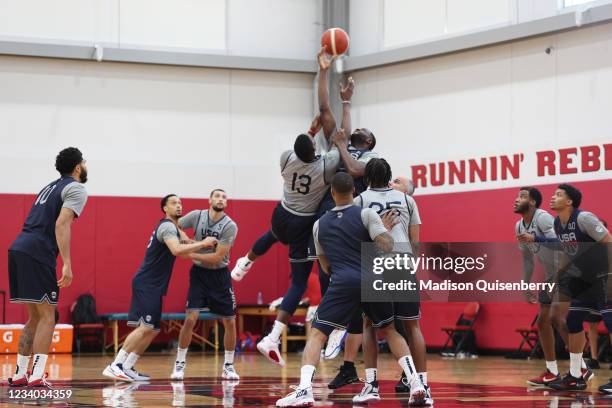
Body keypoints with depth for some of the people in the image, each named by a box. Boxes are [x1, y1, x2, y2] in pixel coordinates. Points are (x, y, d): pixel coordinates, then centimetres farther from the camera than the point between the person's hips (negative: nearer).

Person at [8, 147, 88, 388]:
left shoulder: (50, 187, 27)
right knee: (47, 316, -6)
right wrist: (67, 264, -20)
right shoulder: (76, 189, 0)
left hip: (18, 249, 8)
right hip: (38, 253, -8)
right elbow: (61, 224, -15)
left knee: (35, 317, 16)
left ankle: (19, 375, 17)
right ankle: (37, 377, -15)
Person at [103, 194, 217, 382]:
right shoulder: (167, 226, -12)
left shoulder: (172, 227, 20)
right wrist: (203, 243, -23)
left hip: (152, 286, 11)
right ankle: (115, 366, -18)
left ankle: (127, 368, 12)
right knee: (146, 327, -17)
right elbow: (177, 250, -30)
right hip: (147, 284, -11)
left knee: (152, 330, 11)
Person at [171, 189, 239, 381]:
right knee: (191, 318, -11)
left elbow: (217, 257, -20)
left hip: (219, 274, 0)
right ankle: (179, 364, 0)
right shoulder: (197, 216, -9)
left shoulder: (230, 226, -16)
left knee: (229, 321, 2)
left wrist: (191, 254, -20)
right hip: (199, 273, 0)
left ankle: (228, 366, 17)